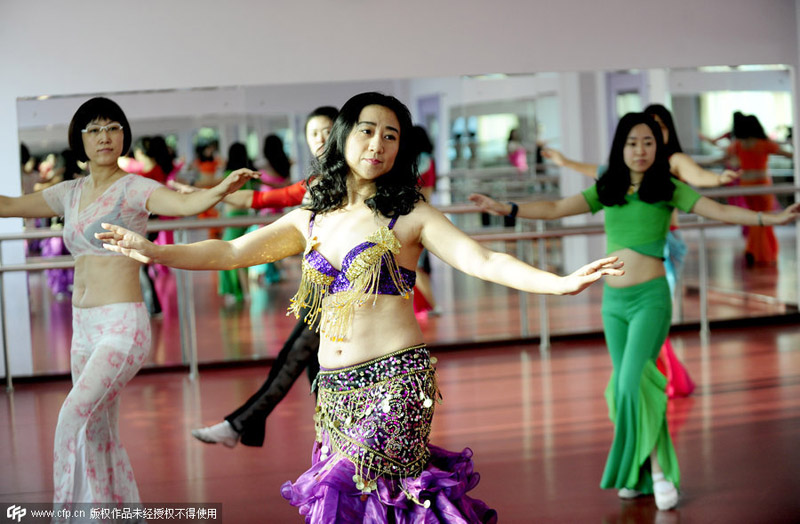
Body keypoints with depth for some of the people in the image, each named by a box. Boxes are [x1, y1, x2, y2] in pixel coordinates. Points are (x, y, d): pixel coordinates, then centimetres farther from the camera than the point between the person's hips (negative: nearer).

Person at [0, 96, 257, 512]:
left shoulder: (134, 189, -9)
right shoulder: (71, 193, 11)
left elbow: (183, 203, -28)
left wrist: (221, 190, -48)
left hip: (122, 326, -8)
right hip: (84, 326, 8)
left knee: (75, 418, -20)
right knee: (98, 433, 12)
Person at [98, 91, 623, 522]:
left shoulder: (410, 215, 1)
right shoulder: (310, 220, 13)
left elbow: (484, 261, -9)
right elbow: (229, 253, 16)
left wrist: (561, 283, -22)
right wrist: (153, 251, 11)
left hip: (396, 381, -4)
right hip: (334, 387, 4)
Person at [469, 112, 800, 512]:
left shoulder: (668, 190, -1)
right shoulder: (606, 191, 9)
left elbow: (719, 211, -6)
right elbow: (555, 209, 7)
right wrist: (506, 208, 0)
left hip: (650, 298, -5)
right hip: (613, 300, 5)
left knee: (632, 381, -18)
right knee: (626, 385, 7)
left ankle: (659, 470, -9)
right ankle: (640, 474, 16)